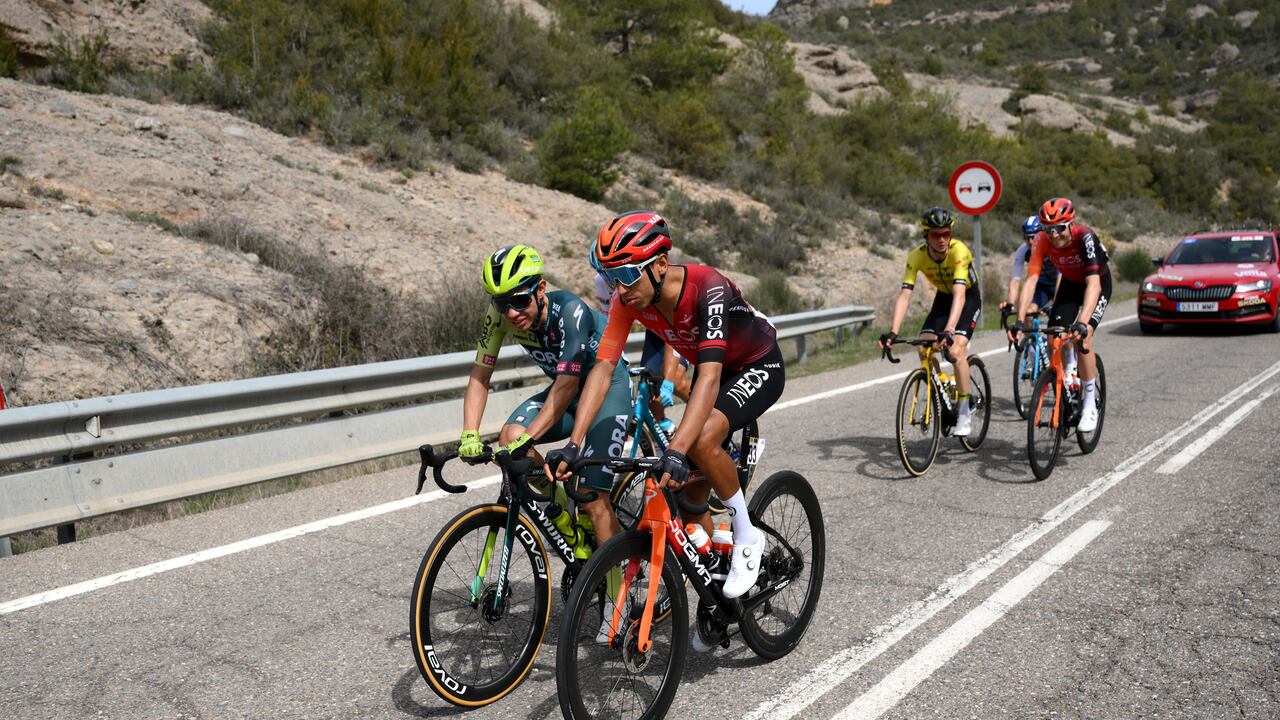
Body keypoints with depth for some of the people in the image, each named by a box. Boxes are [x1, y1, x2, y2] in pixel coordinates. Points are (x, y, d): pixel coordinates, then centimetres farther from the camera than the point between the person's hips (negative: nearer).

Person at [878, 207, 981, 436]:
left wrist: (949, 330, -55)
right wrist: (893, 331, -40)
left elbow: (959, 295, -42)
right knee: (924, 347, -14)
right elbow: (905, 295, -27)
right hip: (943, 297, 4)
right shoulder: (917, 256, -22)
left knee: (956, 348, -24)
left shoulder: (958, 251, -33)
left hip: (969, 297, -4)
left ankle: (965, 413, -10)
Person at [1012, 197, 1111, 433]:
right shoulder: (1042, 241, -25)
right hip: (1069, 283, 4)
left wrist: (1082, 322, -56)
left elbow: (1093, 284, -44)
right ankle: (1069, 368, 21)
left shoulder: (1085, 237, -35)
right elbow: (1031, 281, -31)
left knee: (1082, 335, -23)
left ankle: (1090, 406, -11)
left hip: (1098, 283, -4)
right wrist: (1020, 321, -42)